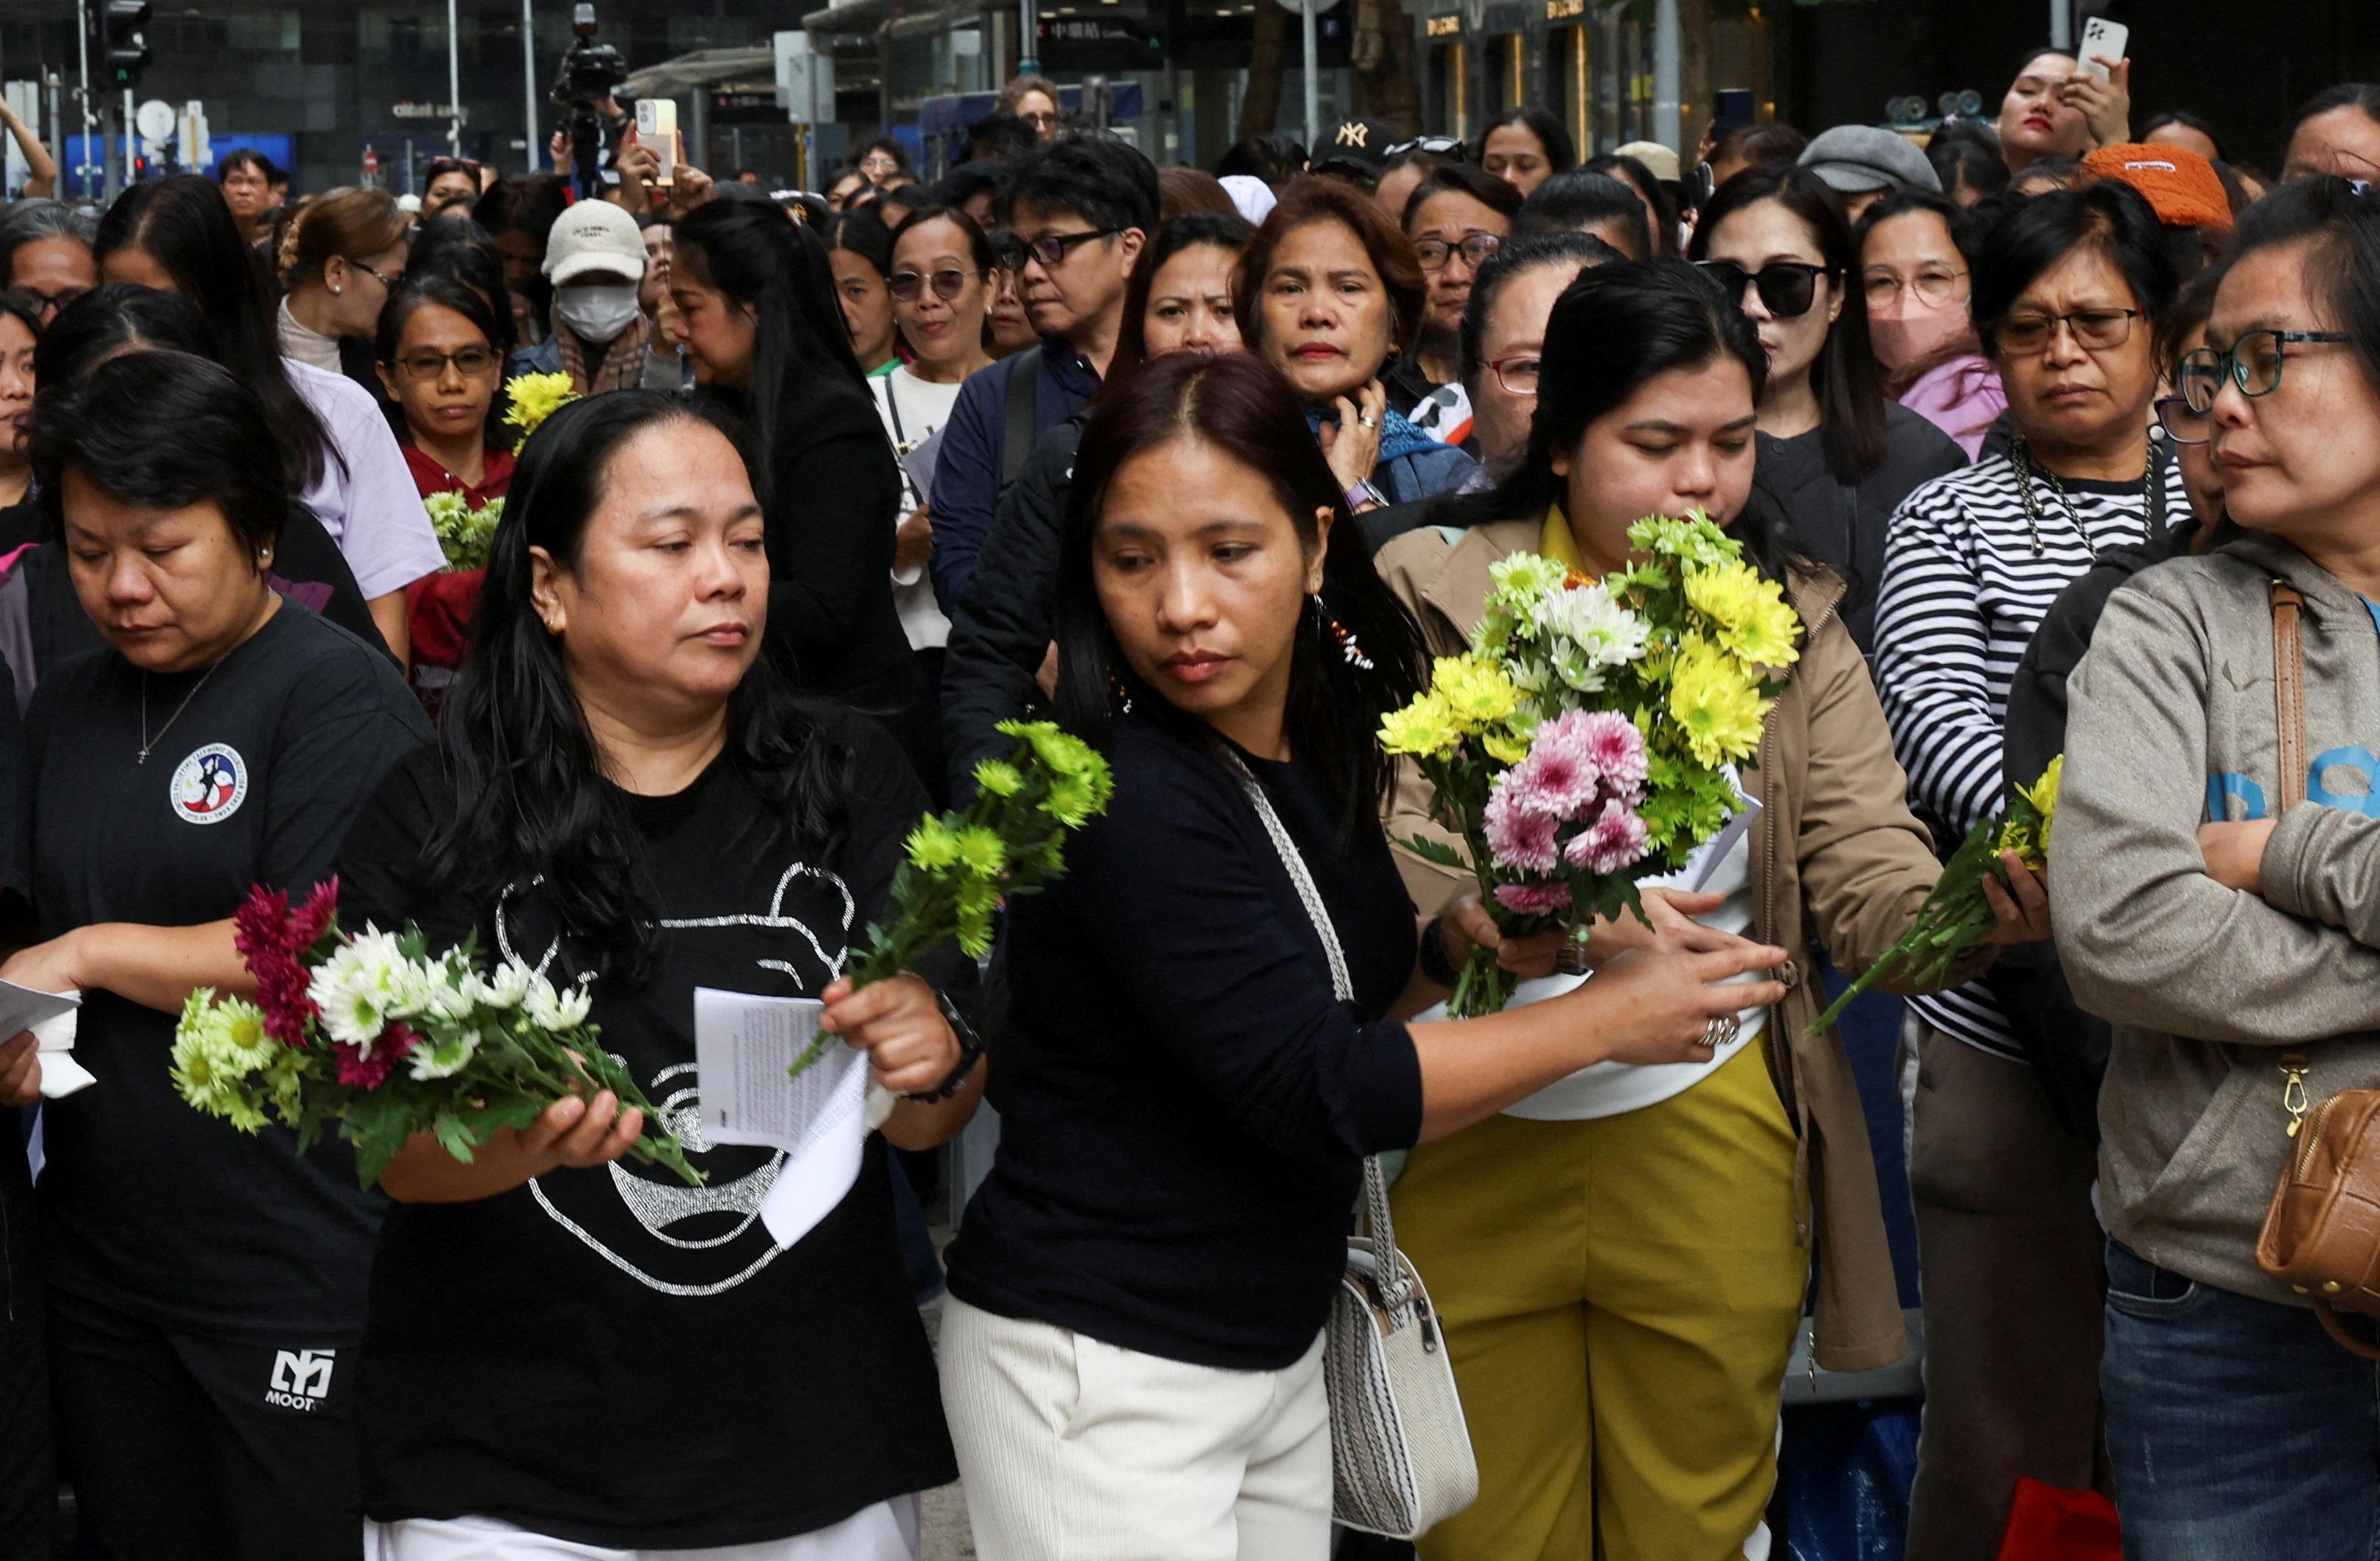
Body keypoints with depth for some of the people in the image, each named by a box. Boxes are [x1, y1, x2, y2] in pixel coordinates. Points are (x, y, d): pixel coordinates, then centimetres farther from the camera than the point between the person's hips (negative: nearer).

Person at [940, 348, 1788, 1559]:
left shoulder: (1323, 740, 1)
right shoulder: (1127, 796, -22)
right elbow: (1310, 1090, -24)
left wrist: (1459, 949, -6)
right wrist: (1610, 1018, -15)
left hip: (1276, 1348, 7)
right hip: (1099, 1370, -7)